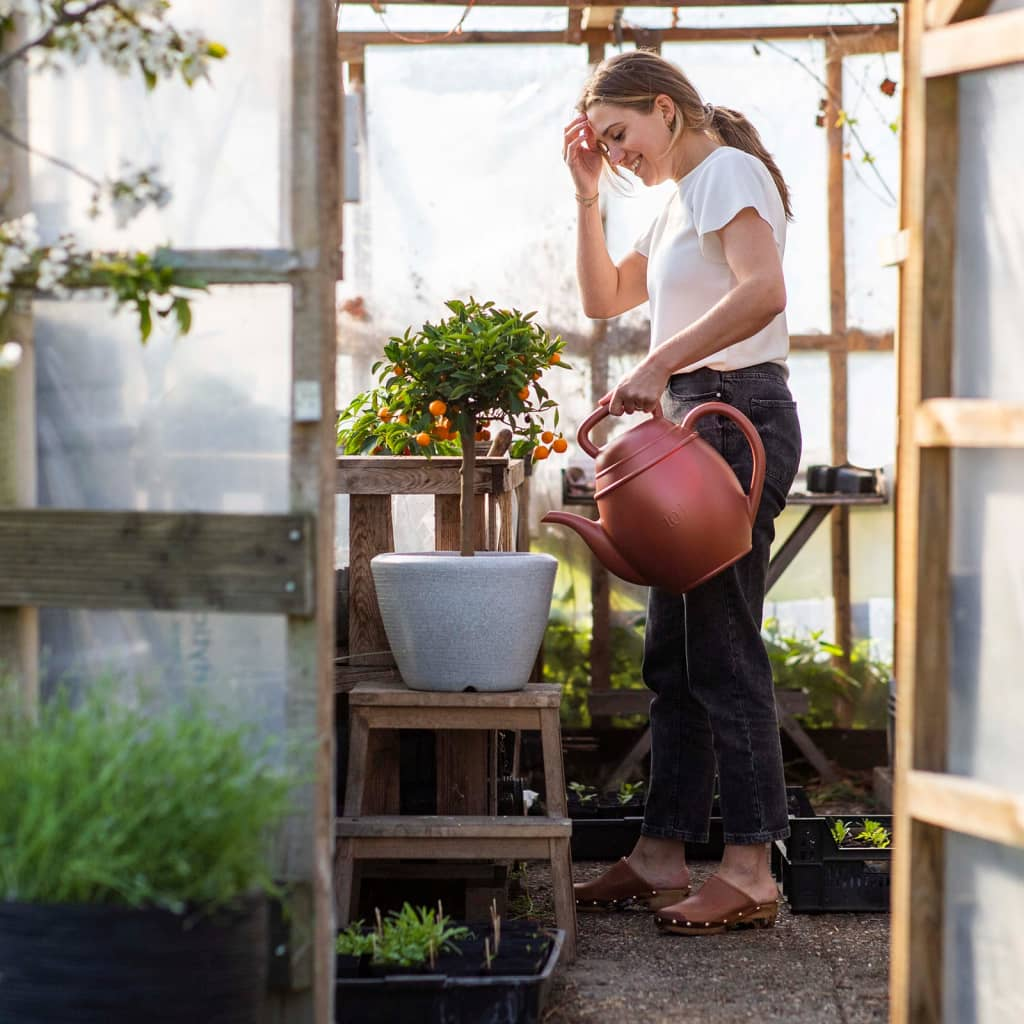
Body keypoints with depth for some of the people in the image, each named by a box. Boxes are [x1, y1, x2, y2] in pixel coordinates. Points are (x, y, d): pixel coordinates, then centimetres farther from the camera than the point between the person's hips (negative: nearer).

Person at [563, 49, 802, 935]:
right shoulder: (681, 200, 22)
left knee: (722, 646, -11)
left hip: (737, 416, -10)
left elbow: (762, 291, -25)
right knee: (675, 653, 9)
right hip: (695, 425, 10)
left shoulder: (727, 172, -8)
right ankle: (662, 856, 13)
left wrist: (655, 366, -27)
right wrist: (588, 195, 16)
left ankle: (751, 872, -9)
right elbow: (604, 298, 26)